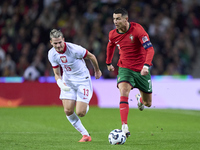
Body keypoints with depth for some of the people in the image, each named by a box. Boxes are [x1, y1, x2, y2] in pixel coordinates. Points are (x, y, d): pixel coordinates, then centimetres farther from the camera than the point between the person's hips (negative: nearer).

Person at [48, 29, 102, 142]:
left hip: (83, 80, -5)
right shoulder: (52, 54, -9)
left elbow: (91, 56, -7)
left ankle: (86, 106, 27)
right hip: (68, 81, 5)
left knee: (80, 113, -12)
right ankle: (85, 135, 7)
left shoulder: (74, 49, -25)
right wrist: (60, 83, -22)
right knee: (68, 111, -9)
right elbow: (57, 74, 1)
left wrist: (97, 71, 9)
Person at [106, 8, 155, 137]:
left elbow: (150, 49, -24)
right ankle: (124, 127, -31)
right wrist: (108, 63, 28)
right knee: (124, 92, -27)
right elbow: (111, 46, 20)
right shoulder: (113, 34, -5)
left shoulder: (137, 29, -19)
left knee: (148, 103, 9)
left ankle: (140, 99, 50)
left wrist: (146, 66, -38)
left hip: (141, 70, -1)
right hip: (125, 68, 1)